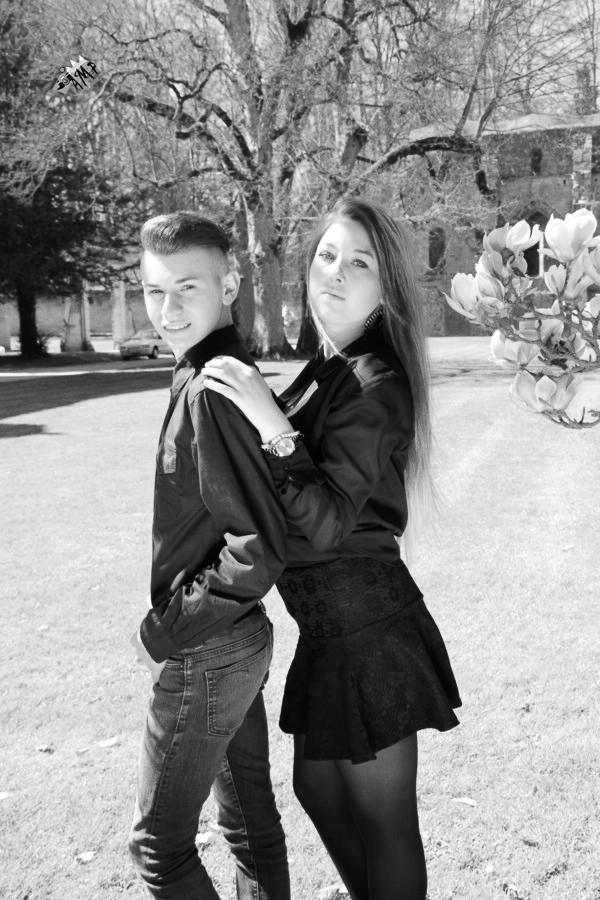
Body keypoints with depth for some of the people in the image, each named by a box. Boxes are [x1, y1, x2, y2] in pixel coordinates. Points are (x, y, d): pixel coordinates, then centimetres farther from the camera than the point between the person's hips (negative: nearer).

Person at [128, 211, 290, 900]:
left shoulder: (210, 392, -23)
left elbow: (260, 548, -28)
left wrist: (166, 631, -18)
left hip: (203, 656, -9)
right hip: (242, 641, 9)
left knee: (159, 842, 7)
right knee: (251, 821, 21)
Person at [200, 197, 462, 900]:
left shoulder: (375, 384, -18)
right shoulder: (325, 370, 9)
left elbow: (327, 524, -26)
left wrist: (273, 424, -31)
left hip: (365, 625, -9)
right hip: (333, 622, 9)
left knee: (383, 818, 7)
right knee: (317, 787, 24)